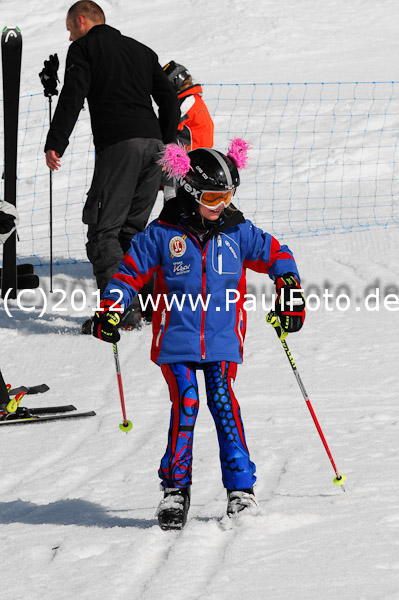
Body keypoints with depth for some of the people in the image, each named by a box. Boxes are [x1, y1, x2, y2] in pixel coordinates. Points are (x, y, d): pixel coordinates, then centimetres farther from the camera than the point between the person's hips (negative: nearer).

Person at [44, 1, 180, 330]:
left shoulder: (84, 48, 7)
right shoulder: (142, 50, 25)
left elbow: (72, 97, -7)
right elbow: (169, 99, 22)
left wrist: (55, 144, -8)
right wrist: (168, 148, 25)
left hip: (118, 145, -6)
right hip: (153, 144, 6)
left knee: (104, 229, -5)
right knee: (133, 228, 15)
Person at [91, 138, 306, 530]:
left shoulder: (238, 232, 5)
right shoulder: (163, 234, -1)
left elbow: (275, 254, 16)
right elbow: (131, 269, 5)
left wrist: (289, 290, 6)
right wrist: (110, 309, -3)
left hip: (223, 340, 1)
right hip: (177, 341, -1)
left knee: (224, 405, -11)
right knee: (185, 406, -11)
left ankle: (241, 487, -6)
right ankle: (175, 489, -1)